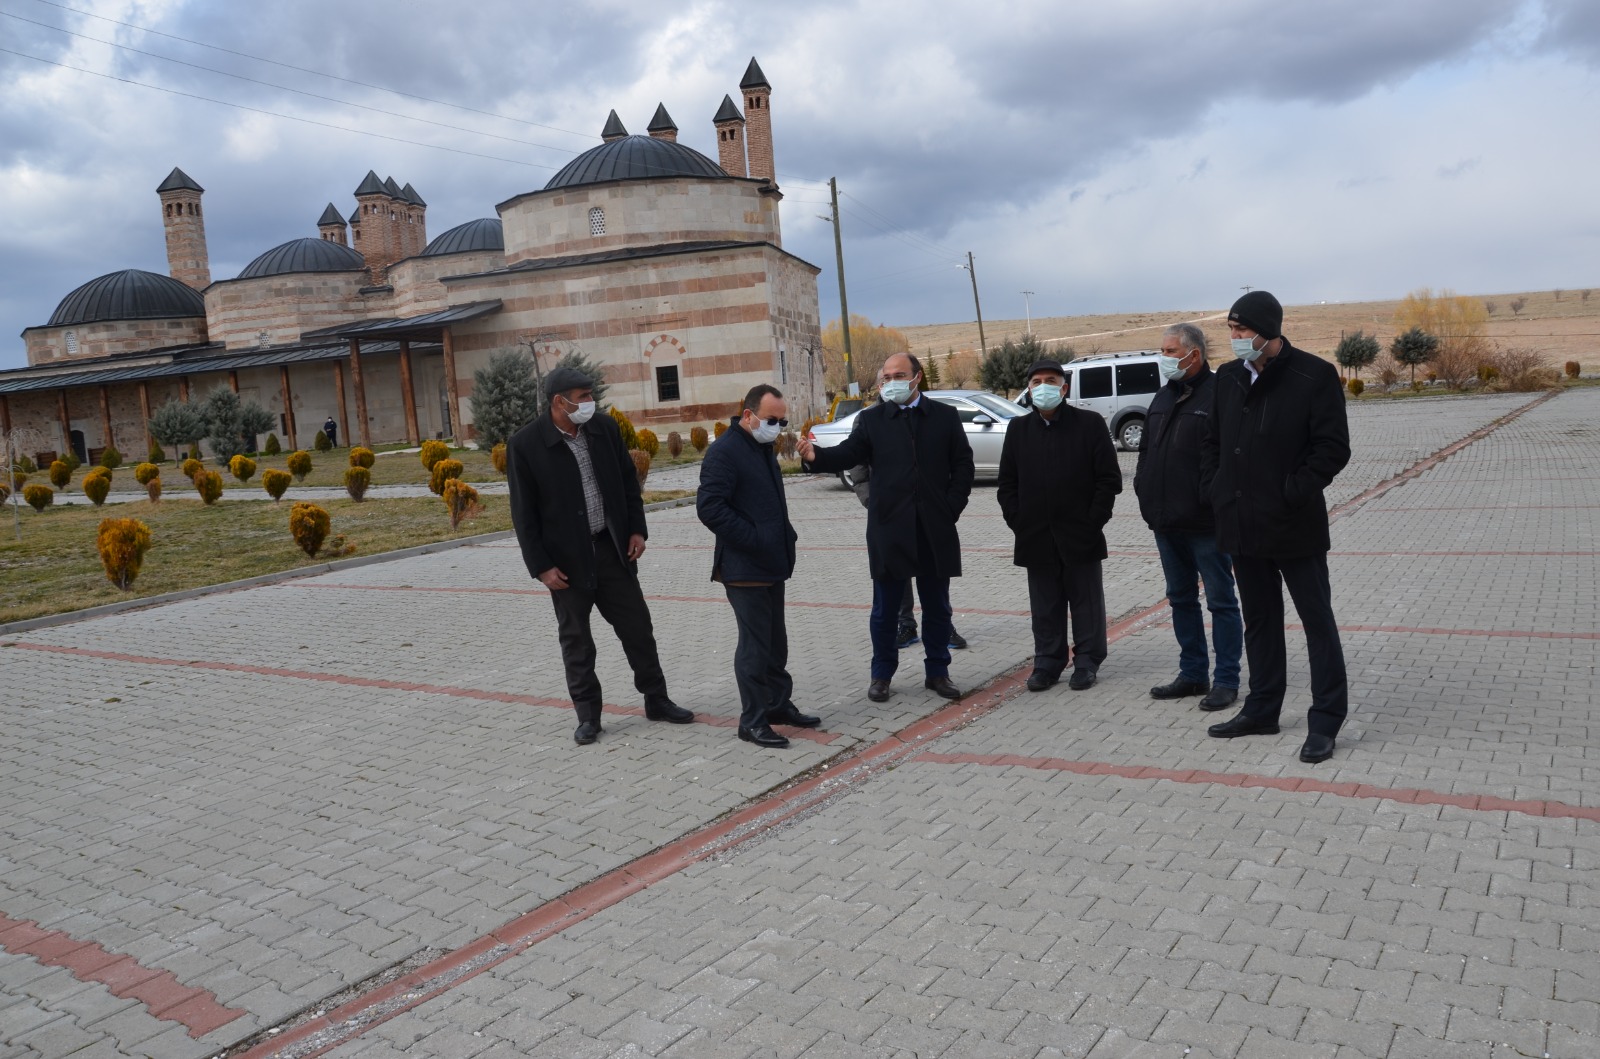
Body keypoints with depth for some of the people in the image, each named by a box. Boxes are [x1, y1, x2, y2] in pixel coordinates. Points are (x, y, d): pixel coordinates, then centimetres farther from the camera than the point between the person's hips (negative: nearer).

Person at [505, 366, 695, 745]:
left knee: (638, 626, 9)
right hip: (566, 558, -3)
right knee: (575, 639, 8)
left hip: (612, 547, 4)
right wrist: (541, 566, -12)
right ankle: (587, 715, 21)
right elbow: (523, 513, -10)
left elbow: (628, 481, 9)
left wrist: (636, 529, 2)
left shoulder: (605, 427, -1)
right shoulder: (525, 445, -13)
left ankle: (657, 700, 23)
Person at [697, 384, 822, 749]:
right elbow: (709, 507, -22)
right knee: (754, 644, -3)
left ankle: (778, 705, 28)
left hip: (771, 564, 9)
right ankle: (752, 720, 7)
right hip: (744, 568, -9)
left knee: (775, 641, 16)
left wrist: (784, 536, 11)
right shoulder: (724, 451, -15)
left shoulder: (763, 448, 15)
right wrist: (753, 540, -21)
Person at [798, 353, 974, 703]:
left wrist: (952, 508, -2)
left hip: (936, 529, 1)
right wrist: (816, 455, -28)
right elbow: (848, 454, -9)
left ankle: (937, 672, 24)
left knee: (937, 606, 11)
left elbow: (963, 464, 6)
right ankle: (881, 674, 20)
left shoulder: (945, 416, 6)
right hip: (889, 529, -1)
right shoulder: (872, 419, 3)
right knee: (885, 608, 7)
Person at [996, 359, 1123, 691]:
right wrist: (1018, 522, 0)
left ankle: (1087, 663, 18)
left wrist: (1093, 522, -8)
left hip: (1080, 537, -2)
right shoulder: (1018, 429, 8)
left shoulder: (1090, 424, -2)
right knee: (1045, 607, 9)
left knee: (1086, 603, 7)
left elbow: (1109, 478, -3)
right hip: (1036, 538, 3)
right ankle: (1047, 663, 18)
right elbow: (1007, 483, 10)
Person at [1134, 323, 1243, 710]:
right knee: (1181, 599, 15)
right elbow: (1146, 451, 19)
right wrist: (1143, 490, 8)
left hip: (1206, 523, -8)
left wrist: (1216, 502, -19)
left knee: (1220, 600, 3)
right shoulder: (1163, 397, 14)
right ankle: (1193, 674, 27)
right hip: (1166, 522, 8)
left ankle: (1226, 680, 11)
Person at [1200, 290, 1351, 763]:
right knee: (1259, 620, 17)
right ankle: (1262, 709, 29)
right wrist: (1215, 490, 5)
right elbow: (1212, 441, 17)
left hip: (1295, 526, -6)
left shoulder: (1313, 375, -10)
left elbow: (1334, 448, -13)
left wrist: (1292, 494, -16)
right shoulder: (1228, 377, 8)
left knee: (1317, 621, 3)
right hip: (1243, 525, 6)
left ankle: (1325, 722, 11)